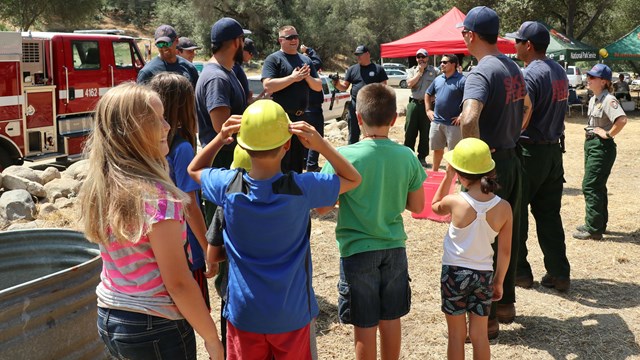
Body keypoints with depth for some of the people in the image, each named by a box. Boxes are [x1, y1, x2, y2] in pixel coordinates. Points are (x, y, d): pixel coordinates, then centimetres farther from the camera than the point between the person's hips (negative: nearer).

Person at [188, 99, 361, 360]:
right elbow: (354, 179, -3)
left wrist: (219, 138, -7)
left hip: (244, 313, 1)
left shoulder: (229, 185, -15)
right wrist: (321, 145, -15)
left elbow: (194, 170, 9)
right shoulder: (301, 187, -20)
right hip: (292, 315, -1)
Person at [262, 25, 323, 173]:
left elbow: (318, 87, 13)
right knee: (282, 161, -4)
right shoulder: (273, 59, -5)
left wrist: (307, 77, -7)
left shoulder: (306, 60, 14)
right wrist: (293, 78, -19)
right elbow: (268, 86, -19)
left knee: (298, 160, 15)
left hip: (301, 117, 7)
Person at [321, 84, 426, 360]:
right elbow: (417, 206, 3)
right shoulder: (407, 156, -6)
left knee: (364, 325, 8)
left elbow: (323, 206, -11)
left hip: (358, 251, -4)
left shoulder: (344, 157, -17)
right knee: (391, 319, 18)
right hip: (394, 247, 4)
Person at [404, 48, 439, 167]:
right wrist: (420, 72, -5)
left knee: (425, 132, 4)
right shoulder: (411, 71, 8)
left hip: (427, 104, -1)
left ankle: (422, 157, 14)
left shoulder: (434, 71, 3)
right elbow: (410, 84, -8)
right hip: (414, 104, 1)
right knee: (410, 131, 4)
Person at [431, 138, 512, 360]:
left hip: (454, 273, -2)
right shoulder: (504, 208, -9)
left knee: (457, 334, 11)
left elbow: (435, 206, 9)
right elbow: (505, 252, -2)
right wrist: (499, 282, 11)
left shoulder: (455, 202, -17)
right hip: (484, 275, 2)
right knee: (479, 334, 14)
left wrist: (447, 176, 7)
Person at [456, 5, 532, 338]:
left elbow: (468, 120, -37)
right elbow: (526, 107, 25)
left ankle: (487, 318, 10)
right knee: (508, 235, 18)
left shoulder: (480, 73, -20)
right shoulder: (513, 67, 8)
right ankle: (506, 303, 31)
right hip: (512, 159, 9)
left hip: (489, 165, -9)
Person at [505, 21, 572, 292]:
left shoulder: (530, 75, -18)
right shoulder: (559, 72, 10)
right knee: (549, 214, 12)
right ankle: (559, 273, 14)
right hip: (554, 150, 8)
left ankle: (518, 270, 14)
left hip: (529, 152, -8)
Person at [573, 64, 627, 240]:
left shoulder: (608, 100, -18)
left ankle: (594, 229, -2)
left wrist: (608, 134, -23)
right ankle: (599, 224, 27)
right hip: (591, 144, 10)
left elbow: (622, 119, -34)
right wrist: (590, 132, 12)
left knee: (590, 186, -8)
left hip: (602, 147, -10)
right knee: (597, 186, 16)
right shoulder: (593, 99, 11)